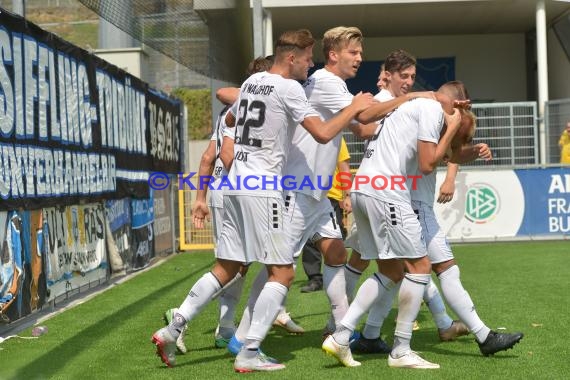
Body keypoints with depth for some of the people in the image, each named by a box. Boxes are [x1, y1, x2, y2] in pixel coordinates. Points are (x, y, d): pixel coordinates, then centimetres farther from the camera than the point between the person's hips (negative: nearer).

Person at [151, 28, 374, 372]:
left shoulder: (252, 81, 15)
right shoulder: (289, 88, -9)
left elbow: (229, 119, 32)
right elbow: (323, 133, -15)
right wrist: (354, 108, -2)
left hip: (236, 185, 8)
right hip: (261, 189, -8)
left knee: (226, 268, 14)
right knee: (282, 272, -3)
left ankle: (172, 330, 10)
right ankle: (249, 354, -7)